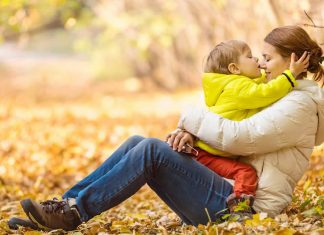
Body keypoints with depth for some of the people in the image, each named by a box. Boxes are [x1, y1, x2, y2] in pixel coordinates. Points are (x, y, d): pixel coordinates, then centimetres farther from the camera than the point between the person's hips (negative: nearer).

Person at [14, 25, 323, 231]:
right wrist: (192, 134, -4)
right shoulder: (278, 97, 22)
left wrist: (191, 119, -6)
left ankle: (75, 211, -17)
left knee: (151, 150, -22)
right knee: (136, 143, -2)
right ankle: (67, 204, -7)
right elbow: (235, 134, 17)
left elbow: (235, 138, -20)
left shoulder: (299, 105, -9)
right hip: (229, 194, 9)